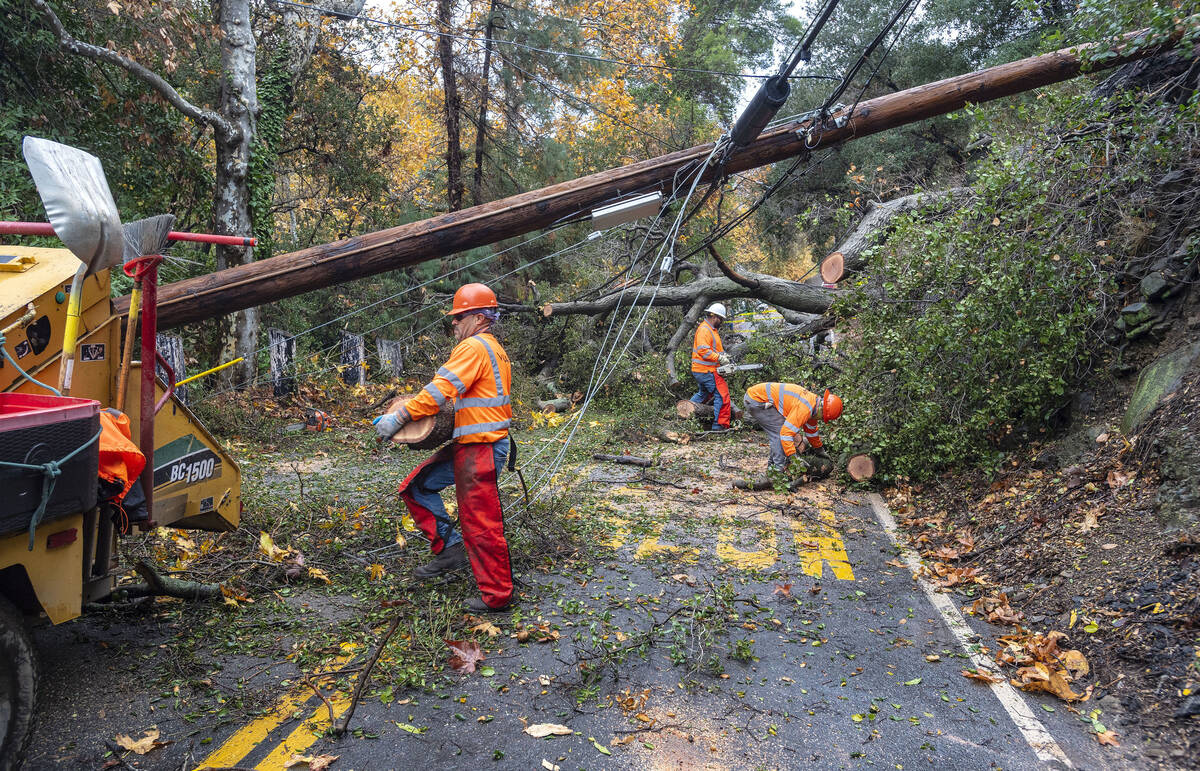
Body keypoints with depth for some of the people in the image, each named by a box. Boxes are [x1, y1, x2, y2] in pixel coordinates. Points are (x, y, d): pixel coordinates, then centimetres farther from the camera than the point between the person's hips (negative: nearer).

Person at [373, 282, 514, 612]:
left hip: (480, 448, -11)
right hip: (467, 446, 11)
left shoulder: (474, 347, -14)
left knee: (480, 523, -3)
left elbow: (441, 390, -21)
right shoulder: (491, 348, 19)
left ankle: (497, 595, 7)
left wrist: (399, 417, -18)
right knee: (417, 486, 13)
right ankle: (449, 549, 14)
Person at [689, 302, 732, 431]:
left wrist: (723, 354, 4)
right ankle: (720, 425, -7)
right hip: (707, 371, -11)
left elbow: (716, 348, 23)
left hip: (701, 371, 11)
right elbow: (703, 350, -25)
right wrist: (719, 358, -22)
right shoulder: (704, 329, -16)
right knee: (722, 395, -9)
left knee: (704, 394, 26)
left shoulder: (712, 329, 19)